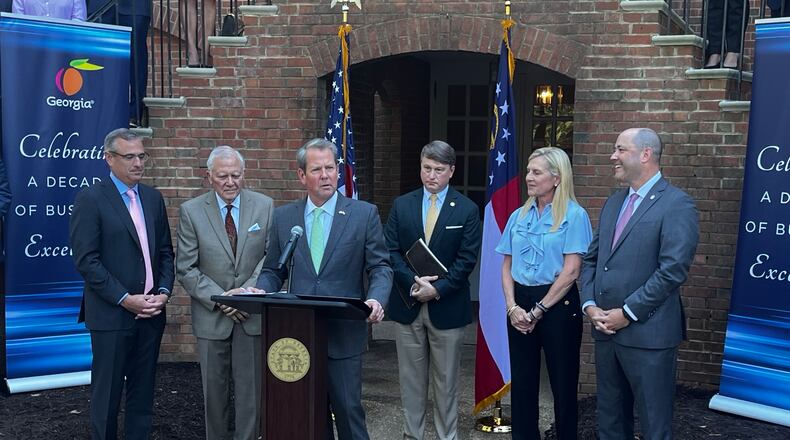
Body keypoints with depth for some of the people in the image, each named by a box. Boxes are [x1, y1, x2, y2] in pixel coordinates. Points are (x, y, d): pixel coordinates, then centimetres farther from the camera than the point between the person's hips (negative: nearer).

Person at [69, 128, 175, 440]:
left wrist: (163, 291, -2)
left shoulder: (153, 197, 11)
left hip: (151, 311, 5)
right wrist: (125, 299, -15)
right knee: (107, 393, 4)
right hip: (112, 314, -5)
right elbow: (86, 261, -12)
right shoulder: (90, 199, -7)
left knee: (143, 392, 12)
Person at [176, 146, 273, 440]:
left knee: (250, 391, 4)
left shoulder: (264, 206, 0)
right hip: (212, 316, 0)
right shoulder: (191, 211, -3)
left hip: (253, 315, 0)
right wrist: (219, 299, -13)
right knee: (214, 391, 11)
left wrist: (249, 289, -16)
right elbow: (185, 269, -4)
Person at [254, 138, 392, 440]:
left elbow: (380, 267, -2)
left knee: (348, 409, 3)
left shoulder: (364, 214, -1)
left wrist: (376, 299, -21)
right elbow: (273, 271, 11)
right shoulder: (283, 217, 7)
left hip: (344, 334, -2)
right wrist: (259, 292, -10)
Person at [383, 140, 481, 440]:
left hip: (447, 307, -2)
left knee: (446, 381, 7)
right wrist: (413, 281, -14)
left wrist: (437, 289, -15)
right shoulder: (401, 205, 6)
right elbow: (391, 251, 1)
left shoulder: (467, 210, -1)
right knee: (411, 379, 10)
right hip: (408, 303, 2)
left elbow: (467, 259, -6)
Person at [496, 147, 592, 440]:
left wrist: (538, 311, -11)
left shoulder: (574, 215, -7)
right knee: (521, 382, 11)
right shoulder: (519, 216, 9)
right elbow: (507, 266, 9)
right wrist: (512, 307, -6)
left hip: (557, 304, -5)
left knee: (563, 383, 6)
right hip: (520, 304, 5)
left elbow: (571, 271, -12)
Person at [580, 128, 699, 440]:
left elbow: (673, 270, -18)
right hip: (606, 330, 7)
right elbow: (591, 259, 14)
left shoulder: (677, 205, -9)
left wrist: (627, 313, -16)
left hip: (648, 333, -7)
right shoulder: (613, 203, 15)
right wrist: (590, 305, -1)